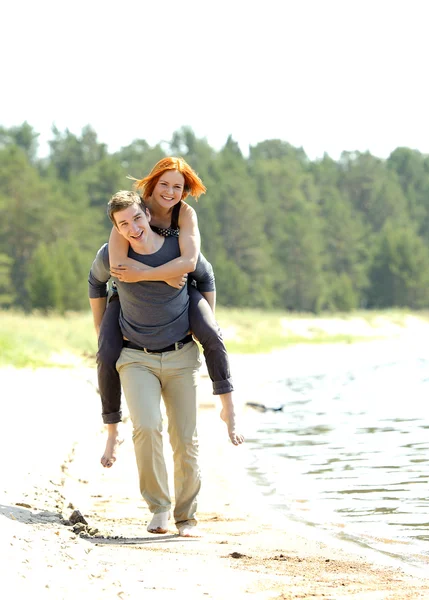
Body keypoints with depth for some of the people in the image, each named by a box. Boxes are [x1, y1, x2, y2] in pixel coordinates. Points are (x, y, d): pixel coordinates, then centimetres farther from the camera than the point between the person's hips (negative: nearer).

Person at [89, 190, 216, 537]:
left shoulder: (180, 249, -9)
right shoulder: (111, 256, -9)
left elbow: (206, 276, 13)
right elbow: (96, 281, 15)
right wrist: (100, 329, 18)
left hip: (181, 356, 1)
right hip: (136, 358, -1)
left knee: (186, 440, 0)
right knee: (147, 427, -23)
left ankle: (187, 515, 17)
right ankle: (159, 507, -8)